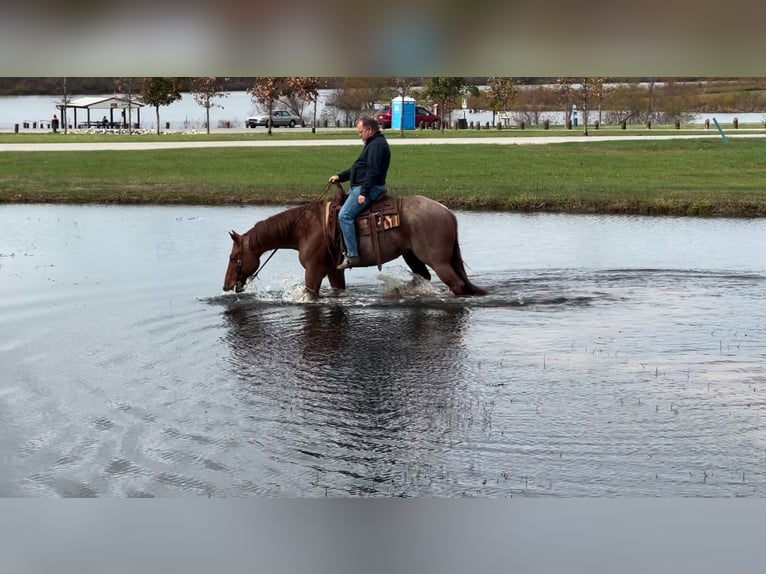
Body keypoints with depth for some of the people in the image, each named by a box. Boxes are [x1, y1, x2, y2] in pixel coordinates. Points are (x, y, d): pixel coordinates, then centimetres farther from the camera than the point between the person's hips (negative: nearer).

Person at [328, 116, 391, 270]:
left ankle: (352, 255, -23)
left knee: (344, 215, -21)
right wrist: (340, 176, 18)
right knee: (338, 204, 19)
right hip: (359, 186, 12)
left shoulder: (377, 144, -15)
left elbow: (373, 171, -24)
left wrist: (364, 193, -28)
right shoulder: (373, 143, 20)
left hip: (370, 187, -12)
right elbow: (358, 168, 26)